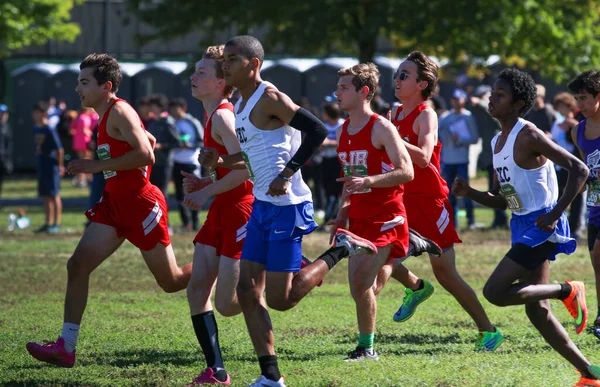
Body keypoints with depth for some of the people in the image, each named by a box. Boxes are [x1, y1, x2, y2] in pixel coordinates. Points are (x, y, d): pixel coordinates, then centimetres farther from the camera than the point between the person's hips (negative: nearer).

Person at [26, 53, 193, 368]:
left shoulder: (119, 112, -16)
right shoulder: (107, 116, 12)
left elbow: (146, 154, -27)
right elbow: (150, 140, 25)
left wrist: (96, 165, -23)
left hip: (140, 204, -9)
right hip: (114, 203, 9)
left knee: (171, 281, 3)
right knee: (77, 264, -5)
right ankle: (66, 347, -8)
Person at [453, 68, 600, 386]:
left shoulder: (528, 136, -14)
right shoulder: (497, 142, 13)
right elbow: (500, 200, 20)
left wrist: (555, 214, -24)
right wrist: (468, 193, 3)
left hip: (540, 226, -10)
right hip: (521, 226, 10)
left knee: (494, 292, -16)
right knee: (536, 309, 9)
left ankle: (567, 291, 0)